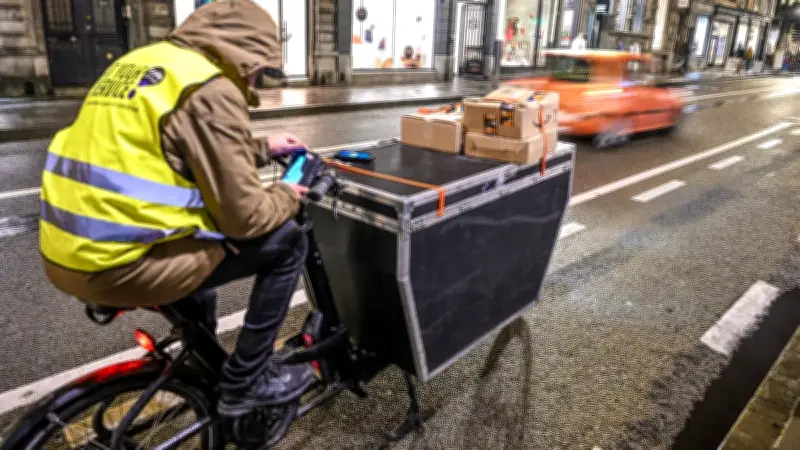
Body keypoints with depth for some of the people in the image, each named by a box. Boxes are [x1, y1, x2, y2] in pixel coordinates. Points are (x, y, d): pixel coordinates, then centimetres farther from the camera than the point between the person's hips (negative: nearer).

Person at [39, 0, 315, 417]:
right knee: (287, 241, 3)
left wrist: (263, 149, 28)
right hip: (122, 265, -9)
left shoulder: (143, 61, 15)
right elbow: (244, 216, -13)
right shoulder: (211, 89, -13)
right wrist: (287, 196, 7)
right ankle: (244, 381, 13)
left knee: (202, 229, 34)